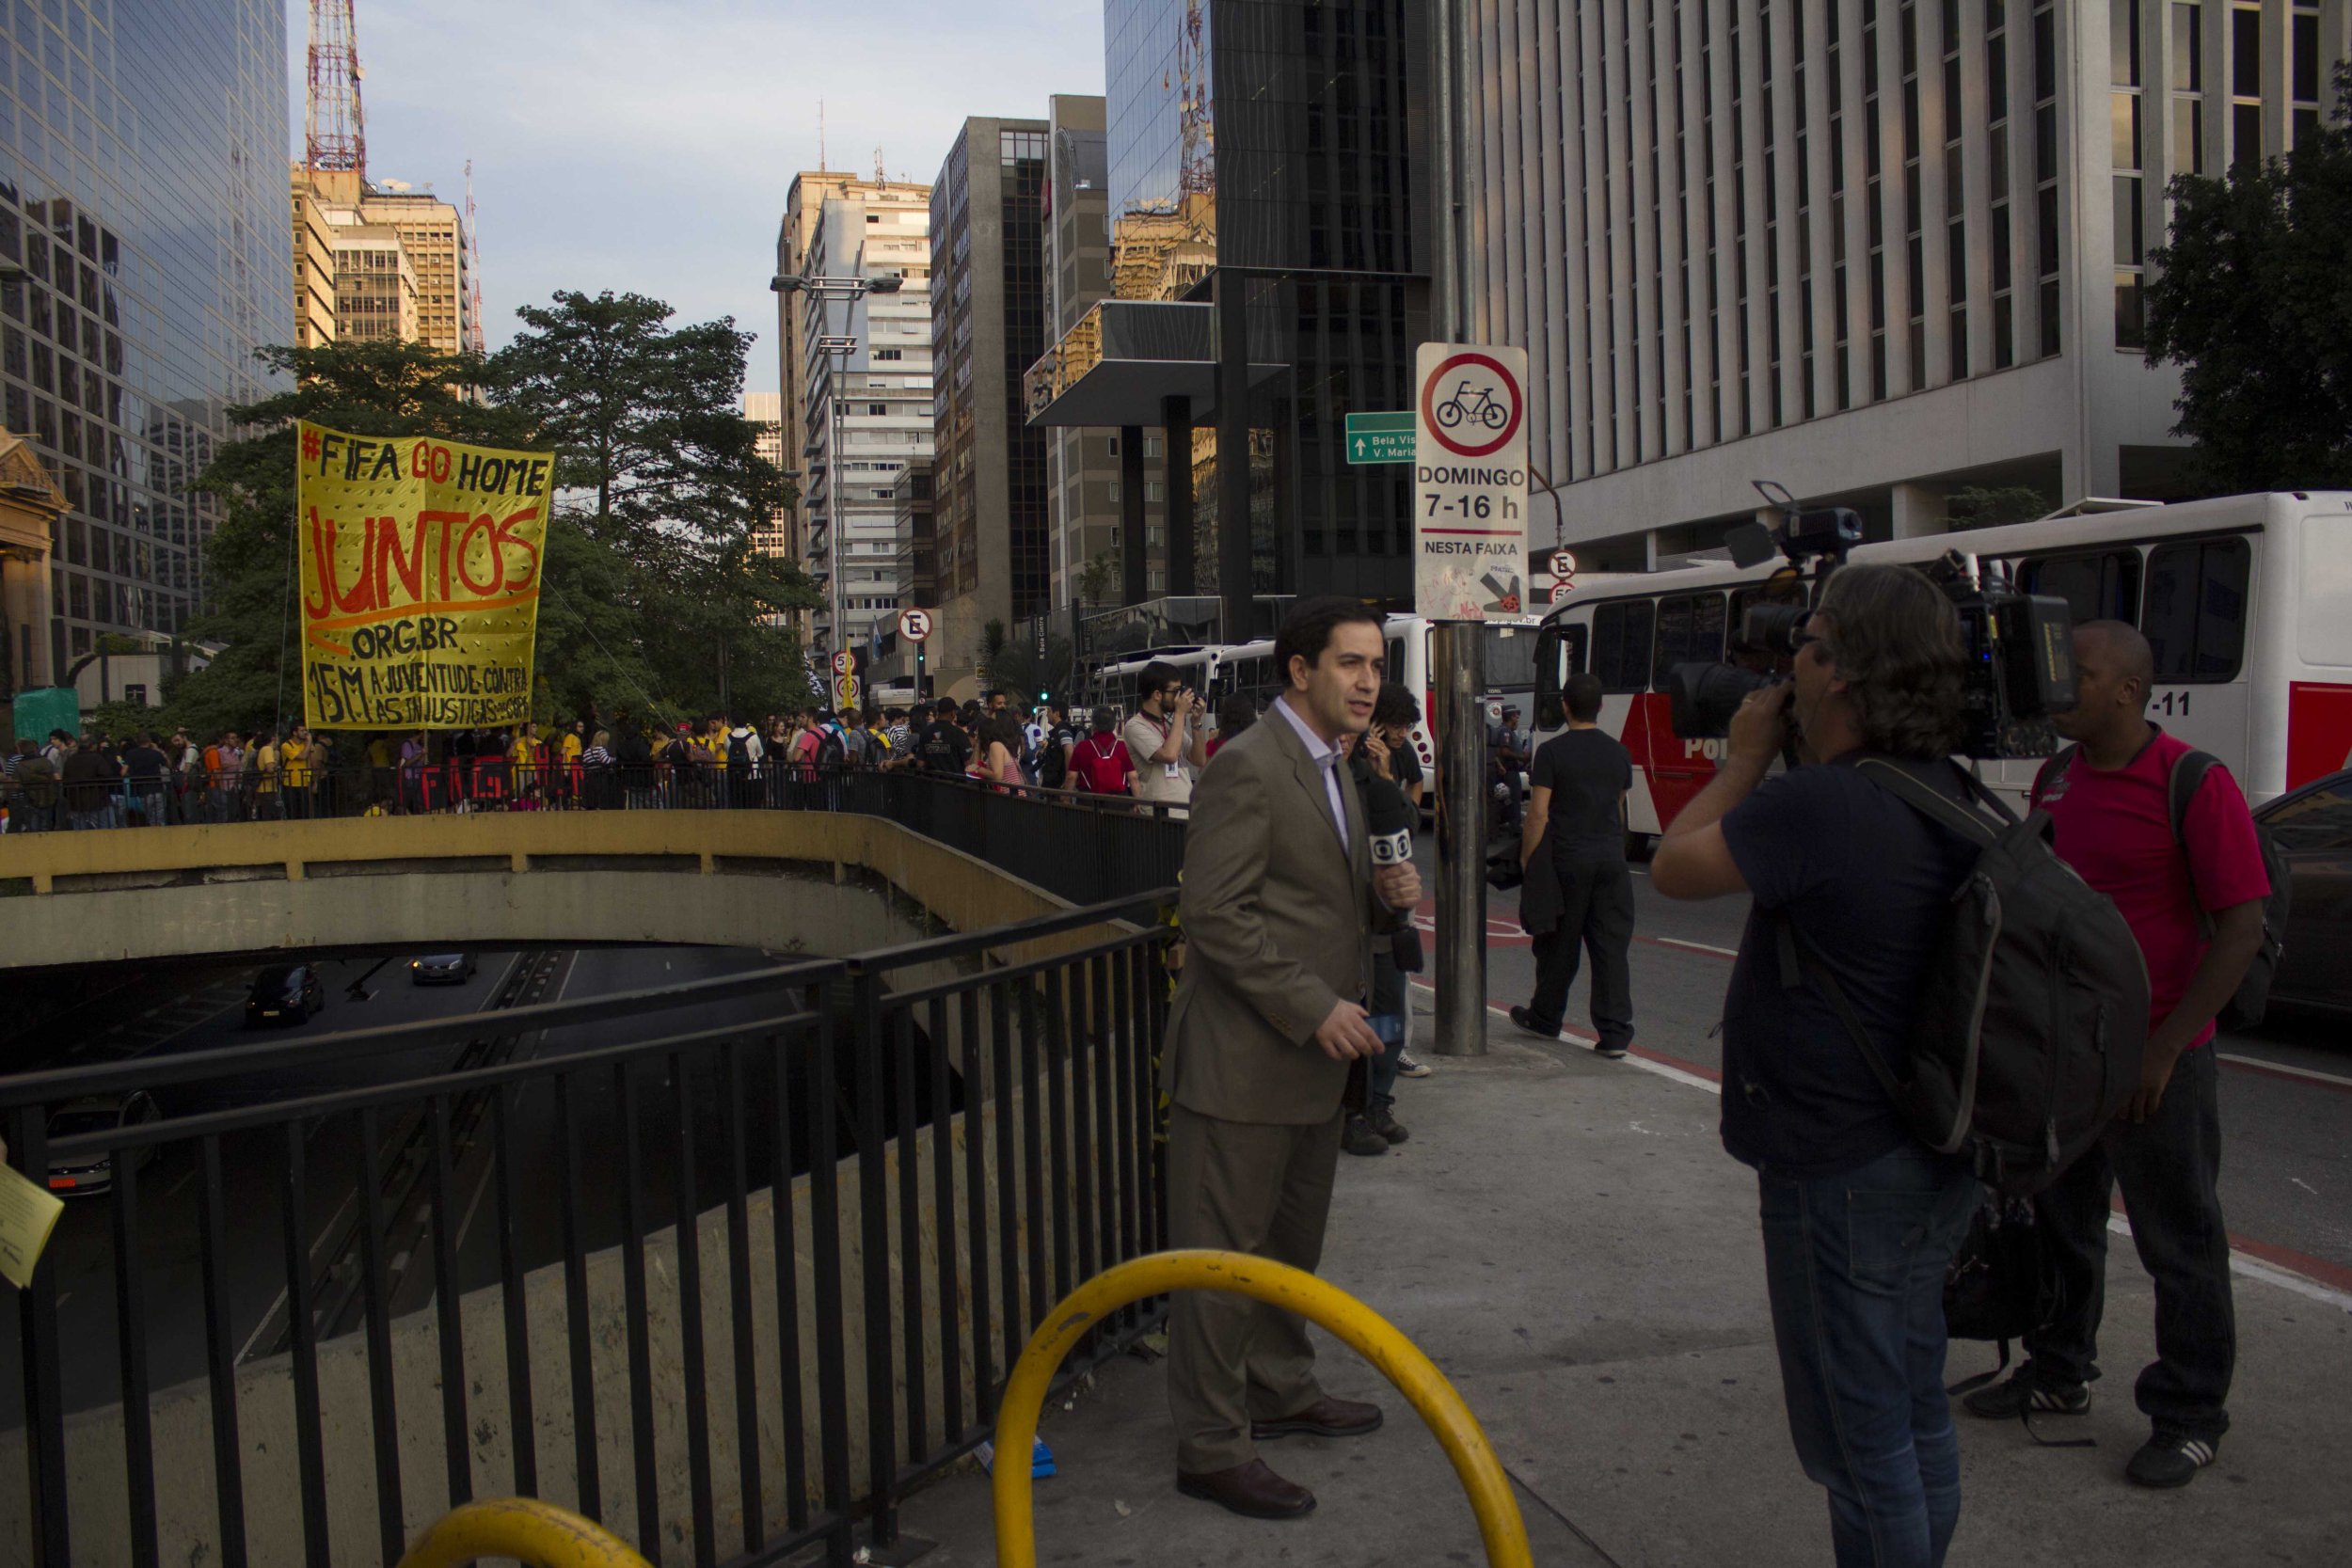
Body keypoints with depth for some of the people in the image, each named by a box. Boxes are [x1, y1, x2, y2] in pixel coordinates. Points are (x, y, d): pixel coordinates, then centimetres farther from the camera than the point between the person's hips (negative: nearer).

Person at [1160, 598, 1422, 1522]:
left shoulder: (1331, 771, 15)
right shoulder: (1248, 768, -16)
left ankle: (1281, 1391, 39)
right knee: (1225, 1255, 1)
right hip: (1244, 1061, -10)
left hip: (1313, 1062, 10)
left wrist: (1385, 895, 1)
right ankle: (1212, 1447, 12)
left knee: (1292, 1241, 22)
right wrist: (1315, 1007, -21)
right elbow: (1215, 914, -21)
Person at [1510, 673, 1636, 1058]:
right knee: (1612, 946, 3)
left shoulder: (1552, 752, -9)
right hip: (1611, 861, 3)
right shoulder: (1619, 753, 6)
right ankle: (1614, 1033, 0)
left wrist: (1527, 857, -2)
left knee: (1559, 946, 9)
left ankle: (1545, 1018, 26)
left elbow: (1539, 813, -11)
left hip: (1566, 860, -3)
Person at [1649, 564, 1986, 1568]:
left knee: (1857, 1434, 4)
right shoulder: (1951, 795, 3)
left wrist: (1748, 755, -2)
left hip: (1843, 1171, -9)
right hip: (1933, 1155, 10)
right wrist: (1798, 754, 9)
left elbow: (1673, 868, -13)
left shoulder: (1821, 805, -26)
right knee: (1914, 1409, 23)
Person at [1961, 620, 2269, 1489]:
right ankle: (2060, 1372, 37)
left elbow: (2242, 924, -16)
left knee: (2179, 1242, 7)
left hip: (2154, 1058, -7)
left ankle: (2190, 1418, 22)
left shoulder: (2193, 784, -15)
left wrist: (2166, 1046, -18)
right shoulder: (2054, 778, 6)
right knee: (2061, 1220, 19)